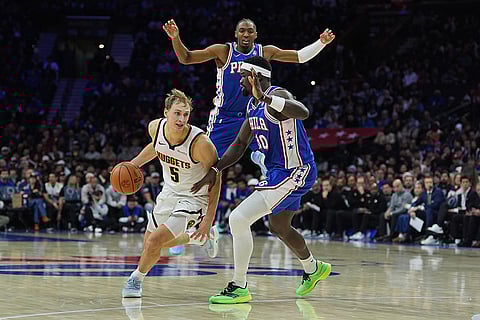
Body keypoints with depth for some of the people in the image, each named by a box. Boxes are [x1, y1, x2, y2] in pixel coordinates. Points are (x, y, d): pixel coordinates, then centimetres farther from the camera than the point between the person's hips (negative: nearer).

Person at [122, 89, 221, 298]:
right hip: (169, 192, 7)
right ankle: (204, 237, 40)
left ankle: (136, 279, 13)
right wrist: (134, 164, 1)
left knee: (154, 241, -18)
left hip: (194, 198, -7)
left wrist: (209, 218, -20)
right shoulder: (155, 127, -16)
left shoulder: (200, 143, -32)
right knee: (151, 244, 20)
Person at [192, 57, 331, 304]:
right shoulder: (253, 105, 9)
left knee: (238, 219, -18)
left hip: (293, 172, -11)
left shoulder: (277, 96, -21)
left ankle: (239, 288, -7)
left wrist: (265, 97, -51)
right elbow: (240, 144, 15)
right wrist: (215, 170, 4)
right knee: (279, 228, 30)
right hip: (278, 172, 11)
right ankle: (313, 269, 55)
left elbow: (303, 112, -43)